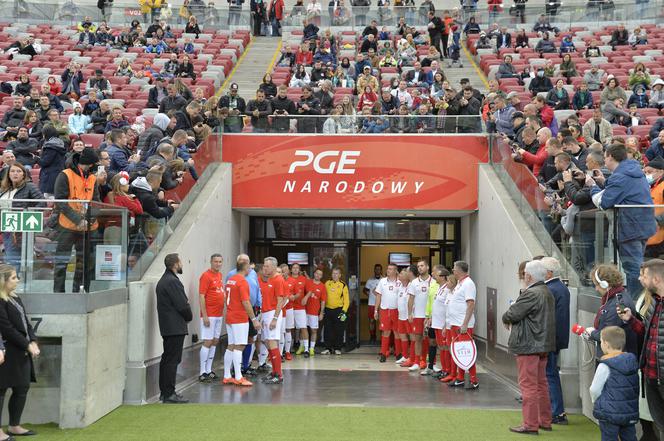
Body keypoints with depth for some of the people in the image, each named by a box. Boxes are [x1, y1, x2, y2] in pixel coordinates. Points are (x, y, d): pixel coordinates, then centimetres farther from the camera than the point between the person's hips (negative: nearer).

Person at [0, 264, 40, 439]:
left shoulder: (15, 298, 13)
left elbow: (26, 321, 13)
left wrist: (33, 342, 0)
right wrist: (27, 345, -15)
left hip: (22, 353, 9)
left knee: (22, 388, 15)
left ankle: (14, 426, 27)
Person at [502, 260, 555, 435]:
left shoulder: (531, 294, -19)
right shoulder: (547, 293, 13)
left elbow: (512, 314, -20)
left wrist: (505, 319, 2)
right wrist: (511, 319, 6)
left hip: (529, 345, -10)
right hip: (543, 344, 10)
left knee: (528, 385, -4)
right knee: (541, 383, 17)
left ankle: (530, 424, 0)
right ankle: (545, 421, 25)